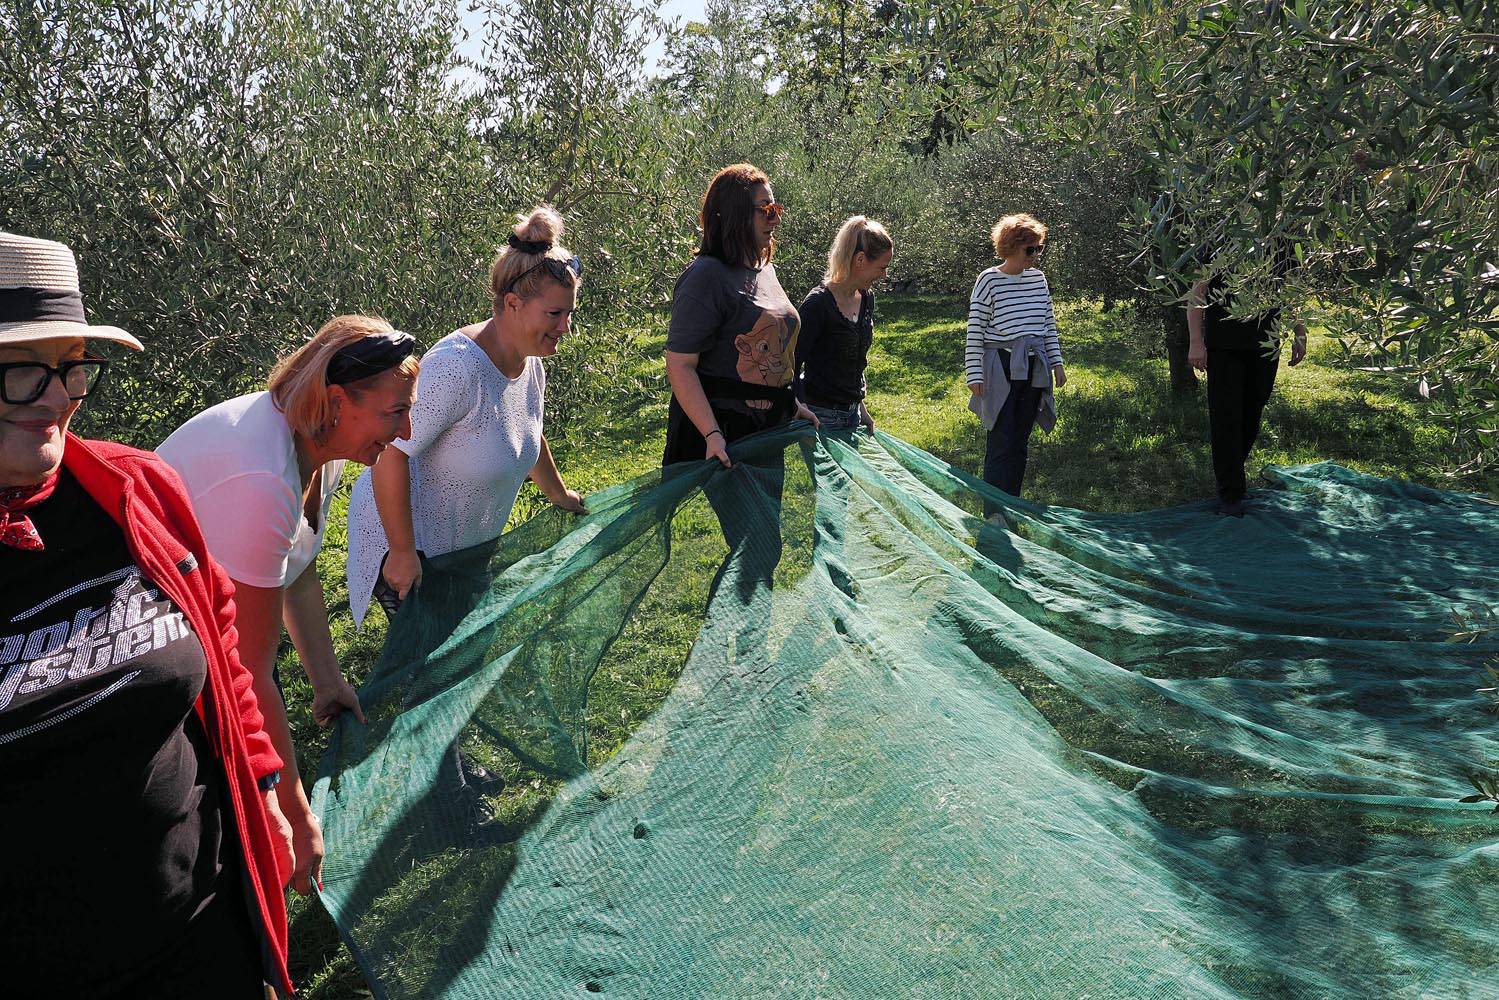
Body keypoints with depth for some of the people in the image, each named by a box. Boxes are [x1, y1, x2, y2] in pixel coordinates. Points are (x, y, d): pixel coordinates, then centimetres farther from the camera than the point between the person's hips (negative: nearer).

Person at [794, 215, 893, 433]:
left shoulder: (867, 298, 7)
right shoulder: (818, 303, -17)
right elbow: (791, 366, -16)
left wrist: (861, 409, 16)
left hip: (852, 415, 8)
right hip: (821, 417, -7)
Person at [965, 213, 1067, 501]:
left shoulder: (1038, 278, 8)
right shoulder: (989, 280, -7)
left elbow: (1049, 324, 17)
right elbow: (975, 330, -7)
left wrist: (1057, 362, 13)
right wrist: (974, 374, -11)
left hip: (1033, 370, 6)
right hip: (1001, 371, -6)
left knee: (1020, 444, 10)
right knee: (1001, 445, -7)